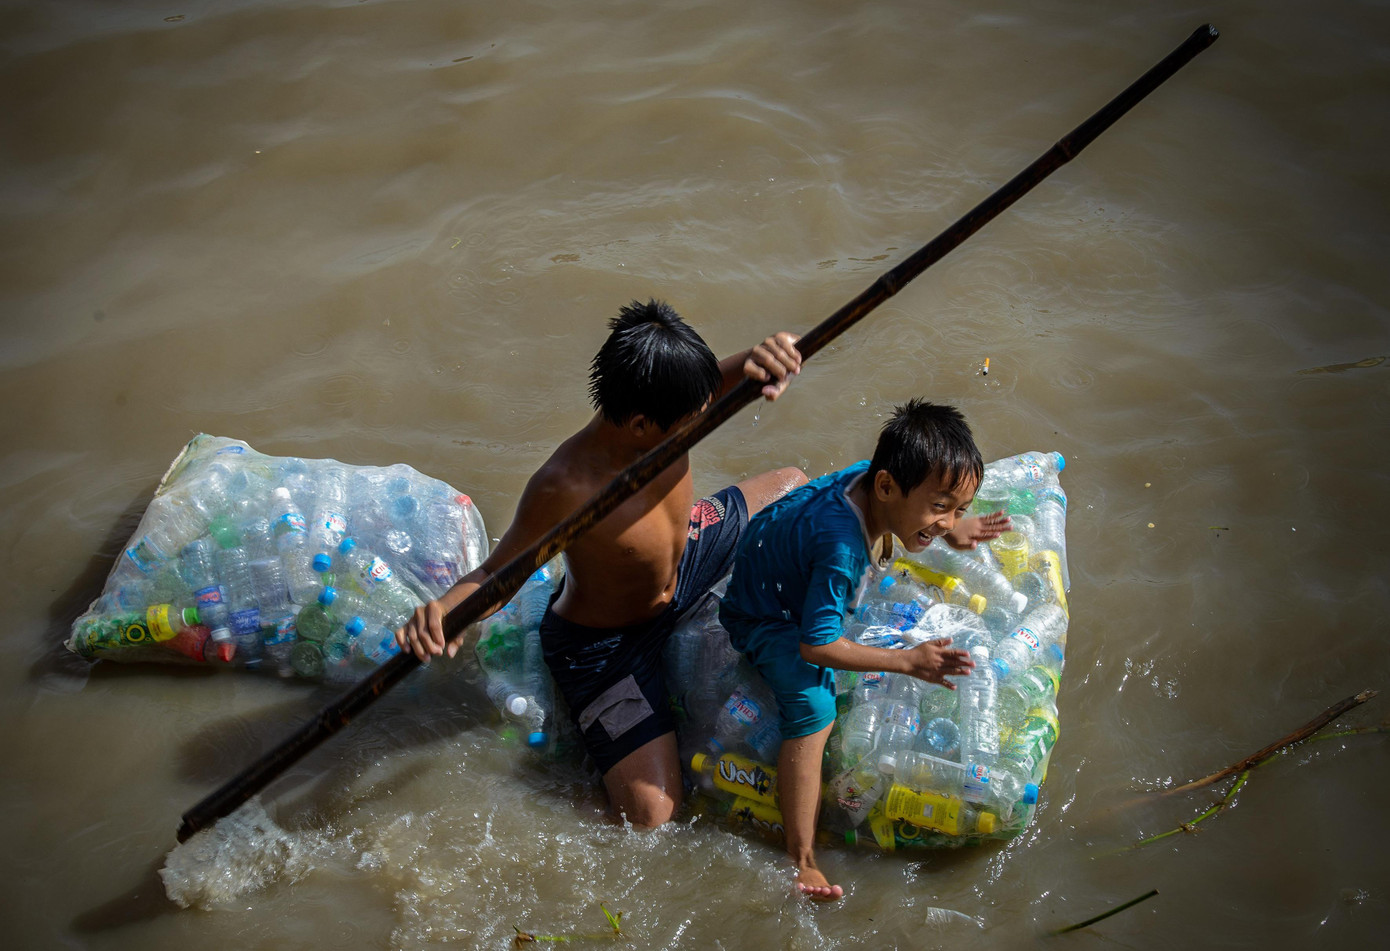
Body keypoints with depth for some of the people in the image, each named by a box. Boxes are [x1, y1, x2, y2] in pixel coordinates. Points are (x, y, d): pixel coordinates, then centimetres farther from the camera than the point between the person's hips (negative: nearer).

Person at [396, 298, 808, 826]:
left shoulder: (668, 417, -26)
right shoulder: (563, 488, -42)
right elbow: (496, 573, -30)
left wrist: (760, 359, -39)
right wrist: (446, 609, -53)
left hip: (679, 564, 7)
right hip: (605, 642, -7)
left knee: (793, 485, 21)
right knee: (650, 812, -17)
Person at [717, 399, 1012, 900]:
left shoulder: (869, 476, -19)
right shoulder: (842, 551, -43)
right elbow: (816, 646, -36)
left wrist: (954, 530, -1)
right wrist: (908, 661, -32)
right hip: (766, 619, -9)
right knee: (814, 705, -32)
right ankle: (801, 859, -28)